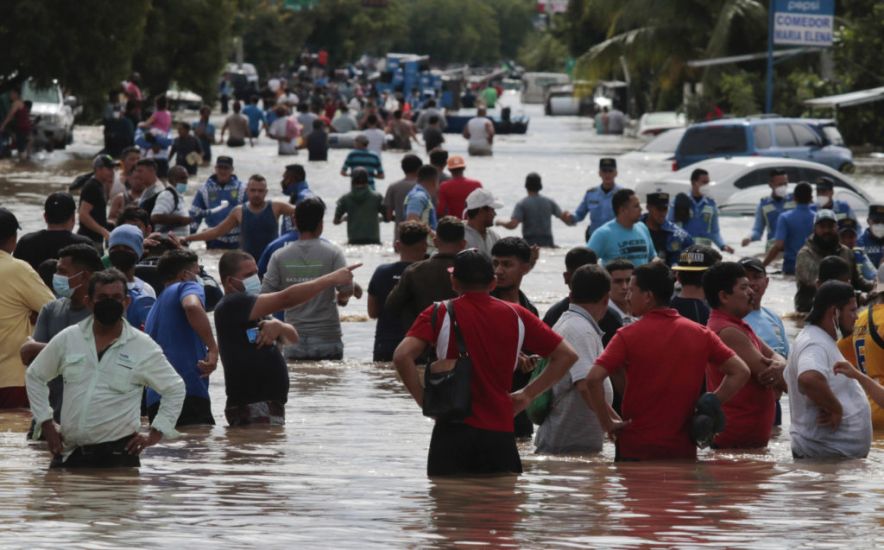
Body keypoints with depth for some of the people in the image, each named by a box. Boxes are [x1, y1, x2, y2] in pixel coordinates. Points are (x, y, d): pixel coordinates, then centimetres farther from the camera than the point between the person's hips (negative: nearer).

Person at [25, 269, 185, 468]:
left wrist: (155, 434, 2)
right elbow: (35, 376, 19)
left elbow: (175, 389, 9)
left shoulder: (143, 347, 0)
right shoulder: (67, 339, 6)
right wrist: (46, 423, 11)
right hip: (69, 454, 3)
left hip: (118, 454, -3)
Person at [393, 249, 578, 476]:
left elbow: (402, 356, -14)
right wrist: (527, 394, 11)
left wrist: (423, 399, -3)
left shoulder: (440, 314, 0)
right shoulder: (516, 316, 8)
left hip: (453, 431, -2)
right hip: (500, 432, 2)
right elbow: (566, 355, 12)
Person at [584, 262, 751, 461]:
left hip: (636, 450, -3)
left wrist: (608, 423, -6)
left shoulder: (629, 336, -6)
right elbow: (740, 372, 6)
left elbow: (593, 379, -16)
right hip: (683, 450, 3)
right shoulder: (700, 334, 5)